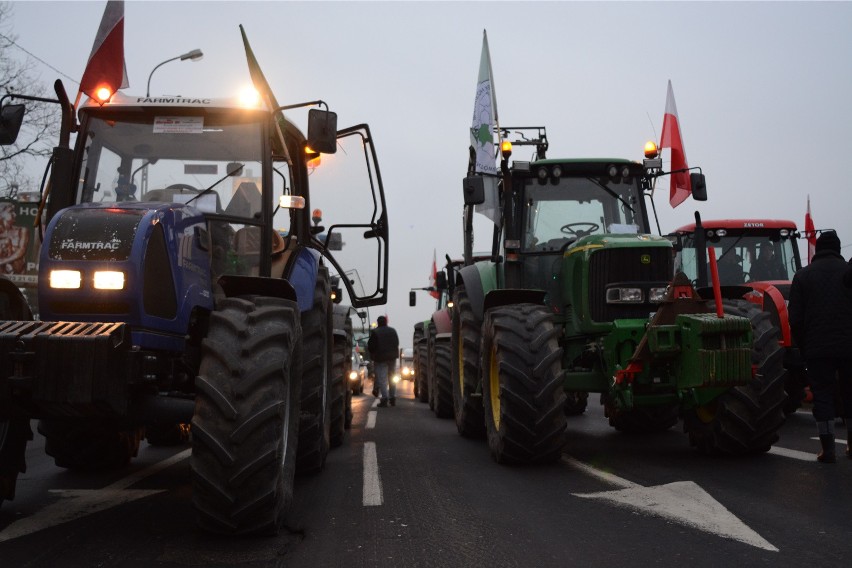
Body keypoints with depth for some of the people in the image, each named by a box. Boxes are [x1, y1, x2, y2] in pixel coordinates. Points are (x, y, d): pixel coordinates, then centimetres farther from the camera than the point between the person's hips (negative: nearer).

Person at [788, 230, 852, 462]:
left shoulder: (802, 276, 3)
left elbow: (795, 319, 1)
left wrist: (803, 347, 11)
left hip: (817, 348, -1)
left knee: (822, 395, 2)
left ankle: (828, 449, -1)